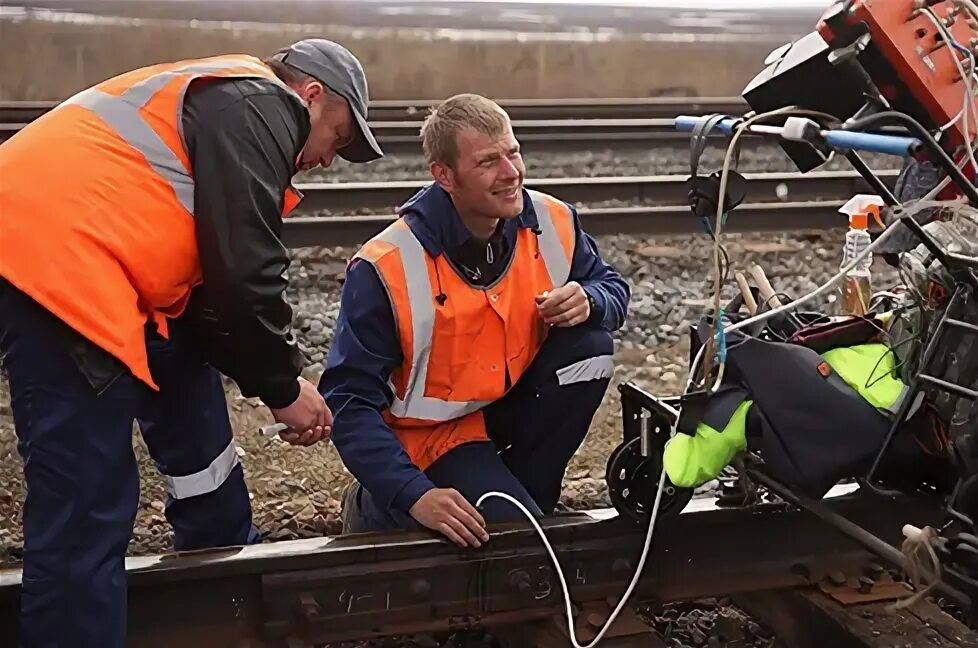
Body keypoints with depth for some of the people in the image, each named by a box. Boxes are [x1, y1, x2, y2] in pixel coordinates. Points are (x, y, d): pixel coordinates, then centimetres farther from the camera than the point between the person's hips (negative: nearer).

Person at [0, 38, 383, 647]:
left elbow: (212, 272, 21)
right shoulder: (261, 108, -6)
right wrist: (283, 386, 0)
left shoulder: (220, 102, 25)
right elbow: (245, 272, -14)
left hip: (68, 253, 11)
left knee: (189, 396, 22)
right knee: (86, 506, -8)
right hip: (53, 256, -11)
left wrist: (273, 375, 15)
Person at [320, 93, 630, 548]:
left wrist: (589, 302, -19)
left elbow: (612, 287, 8)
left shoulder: (553, 223, -10)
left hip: (516, 404, 5)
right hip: (436, 433, -5)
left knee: (590, 343, -18)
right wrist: (413, 495, -32)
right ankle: (378, 508, 5)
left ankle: (523, 491, -2)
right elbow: (350, 401, -20)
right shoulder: (387, 267, -24)